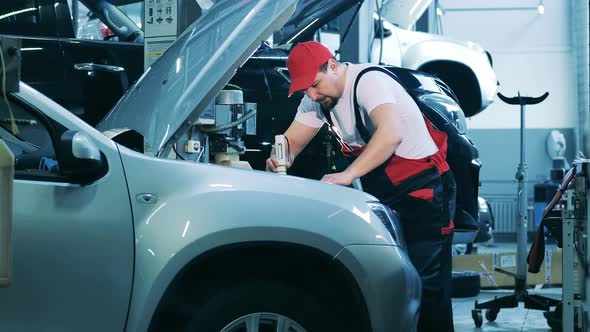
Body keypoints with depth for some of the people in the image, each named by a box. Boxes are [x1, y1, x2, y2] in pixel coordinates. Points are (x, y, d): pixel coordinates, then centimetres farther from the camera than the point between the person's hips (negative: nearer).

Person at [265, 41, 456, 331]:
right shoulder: (317, 100, 5)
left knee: (425, 284, -12)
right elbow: (293, 141, 9)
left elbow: (391, 134, -36)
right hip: (382, 194, 8)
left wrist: (348, 175, -43)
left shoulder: (369, 80, -21)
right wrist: (280, 160, -15)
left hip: (423, 189, -8)